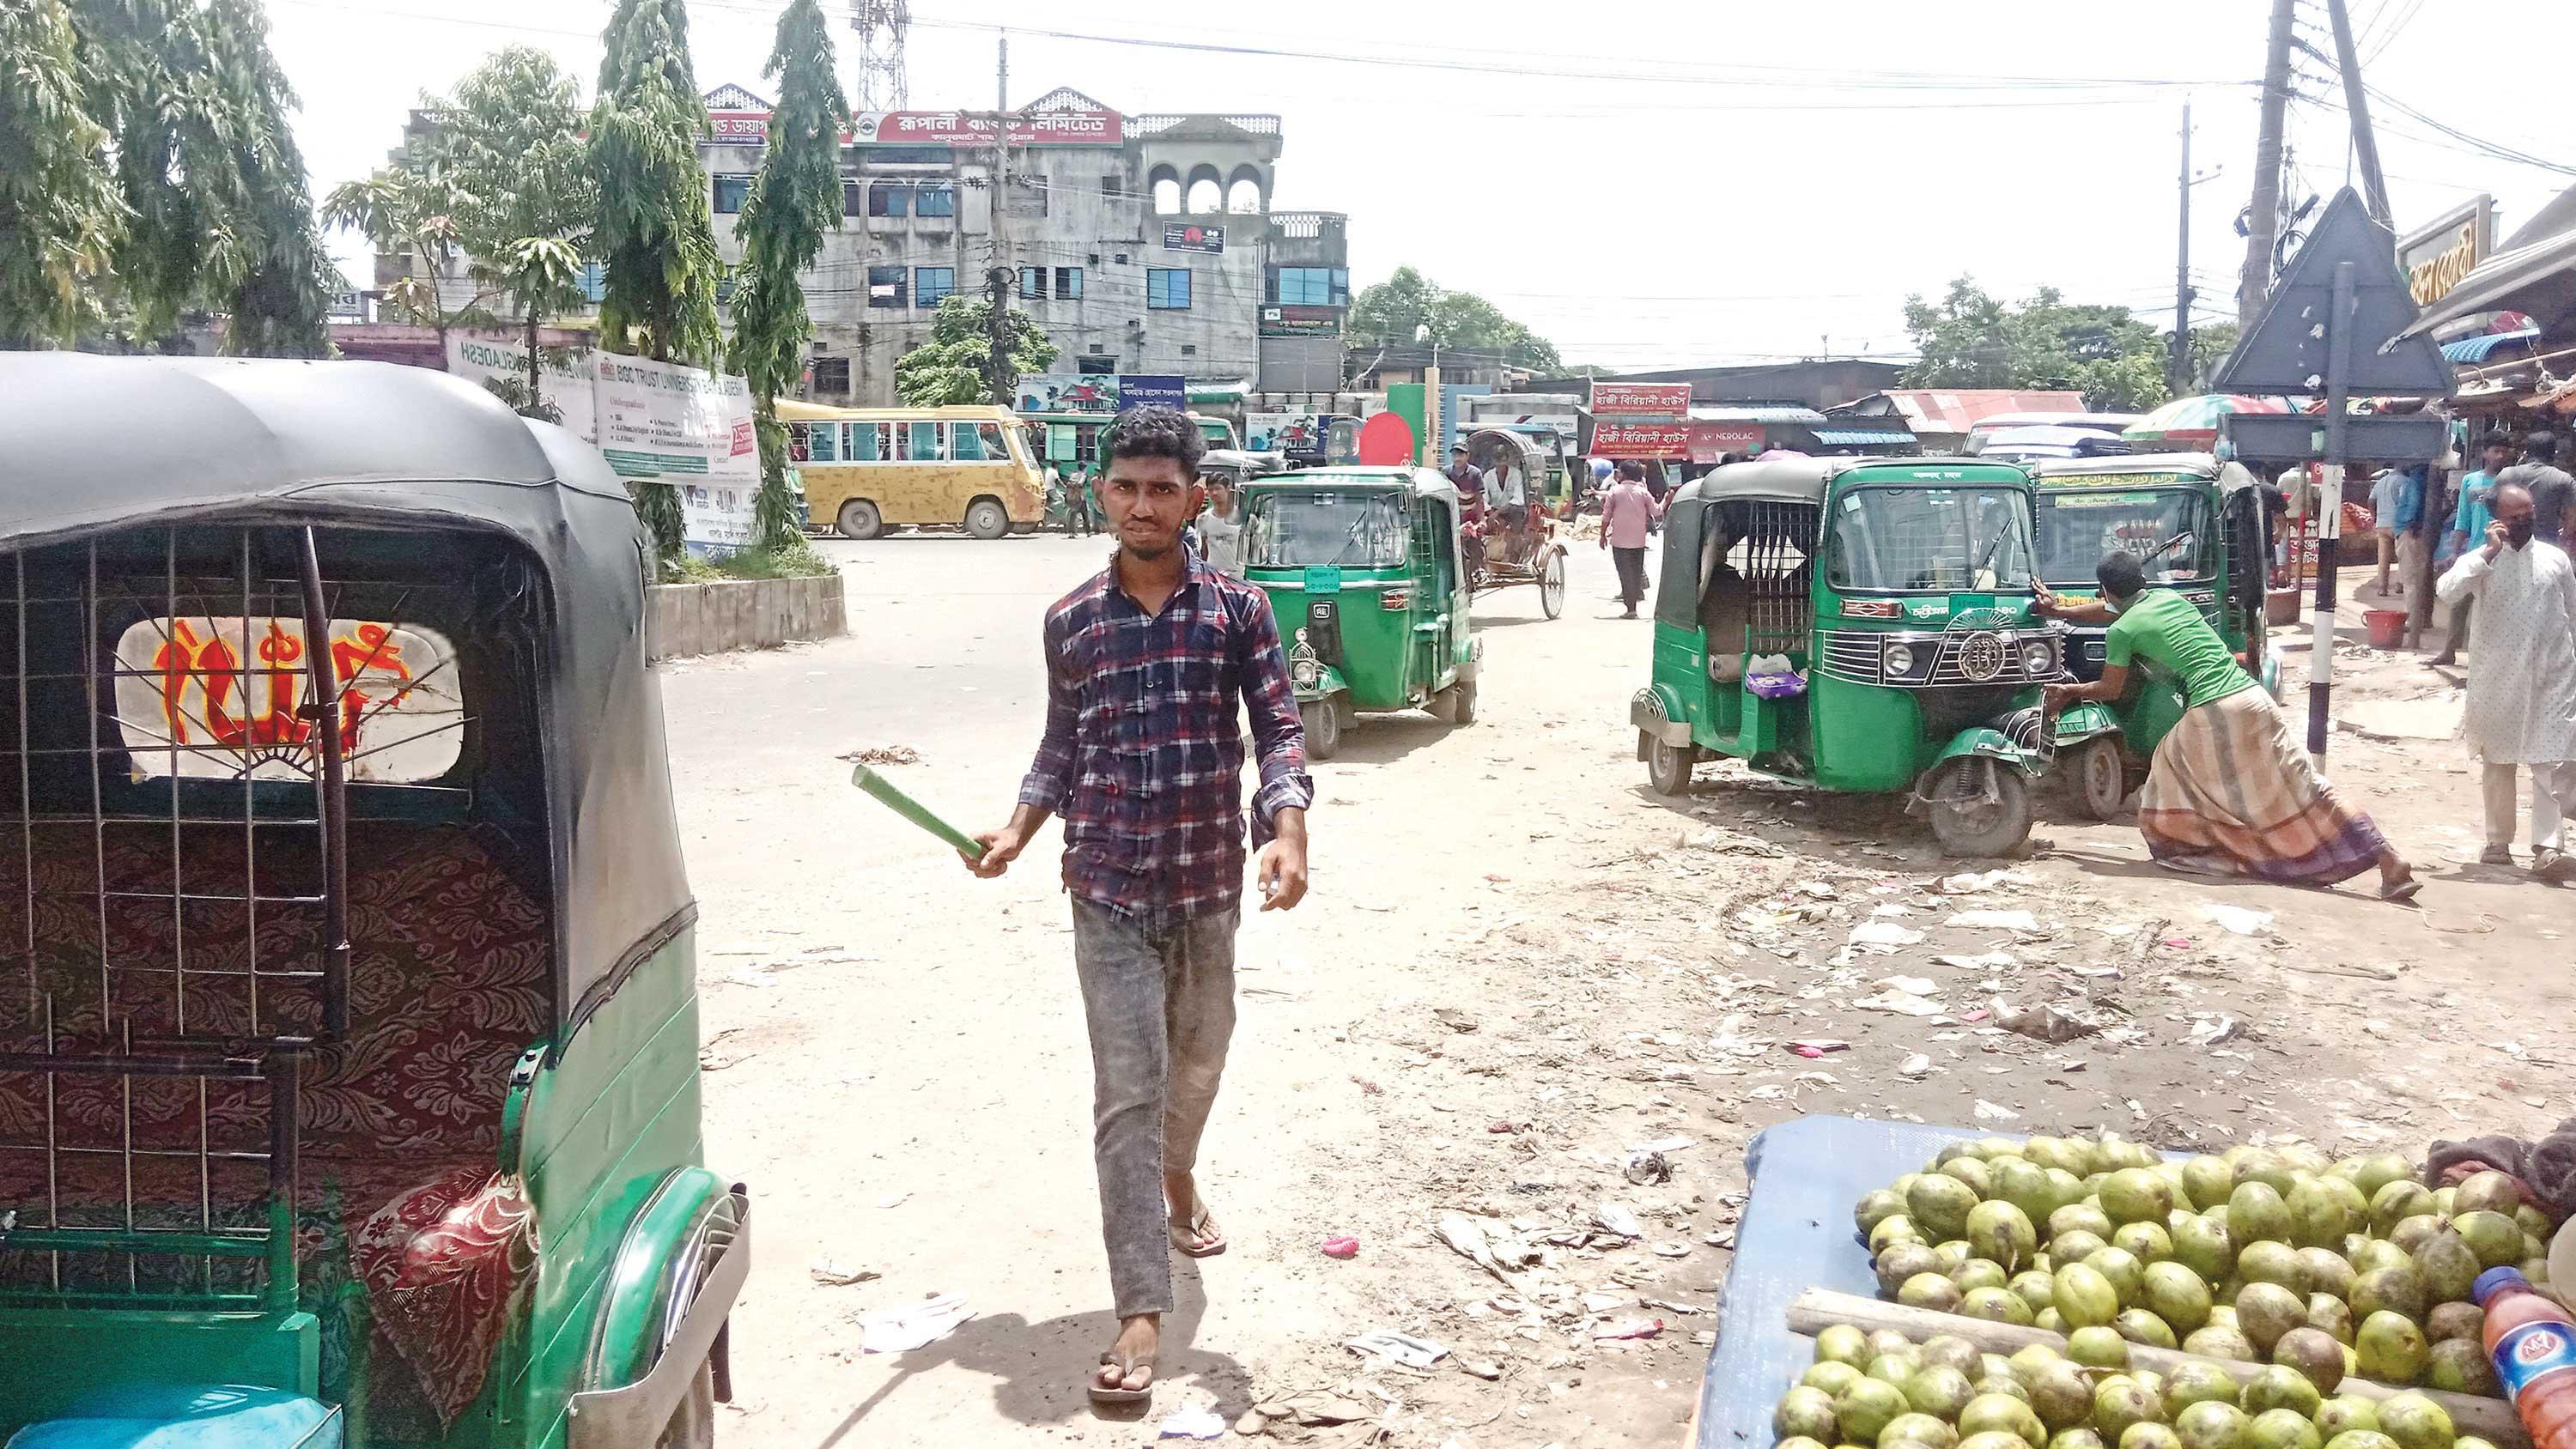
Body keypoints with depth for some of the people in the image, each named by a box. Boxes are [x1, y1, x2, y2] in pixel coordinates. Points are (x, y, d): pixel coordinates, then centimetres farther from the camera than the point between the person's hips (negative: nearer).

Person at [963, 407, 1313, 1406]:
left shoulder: (1238, 609, -2)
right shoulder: (1071, 621, 2)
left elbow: (1278, 728, -4)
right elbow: (1063, 745, 12)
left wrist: (1288, 831, -20)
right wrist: (1017, 831, -3)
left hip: (1209, 885, 1)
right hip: (1108, 890, -1)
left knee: (1197, 1066, 21)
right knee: (1128, 1096, -4)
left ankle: (1179, 1184, 52)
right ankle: (1141, 1314, -1)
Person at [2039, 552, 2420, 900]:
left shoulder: (2122, 631, 0)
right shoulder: (2170, 597, 19)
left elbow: (2109, 690, 12)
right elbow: (2115, 610, 36)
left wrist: (2068, 691, 30)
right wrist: (2058, 608, 46)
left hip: (2210, 716, -6)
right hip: (2252, 699, 6)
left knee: (2175, 780, 20)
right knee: (2303, 787, 6)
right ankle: (2389, 859, 2)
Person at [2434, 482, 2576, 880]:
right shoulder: (2482, 560, -2)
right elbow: (2447, 591, -22)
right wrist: (2489, 551, -21)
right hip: (2498, 679, -1)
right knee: (2498, 763, 9)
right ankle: (2498, 843, 20)